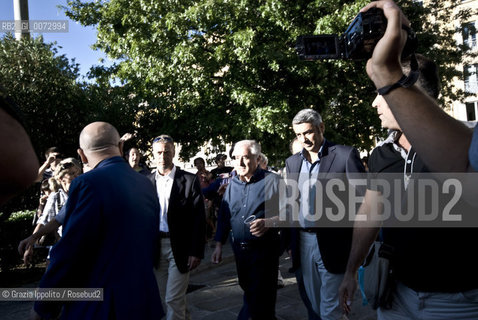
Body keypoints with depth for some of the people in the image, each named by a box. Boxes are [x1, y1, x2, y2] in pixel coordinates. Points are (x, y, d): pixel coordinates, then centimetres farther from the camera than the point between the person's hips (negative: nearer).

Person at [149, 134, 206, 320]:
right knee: (166, 295, 18)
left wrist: (196, 251, -11)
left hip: (180, 247, -4)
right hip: (156, 246, 4)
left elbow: (199, 218, -8)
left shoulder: (189, 180, -7)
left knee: (173, 298, -2)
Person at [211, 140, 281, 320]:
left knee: (260, 298, -1)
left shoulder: (272, 181, -9)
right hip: (239, 249, 6)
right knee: (249, 293, 20)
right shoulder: (232, 185, 8)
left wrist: (269, 222, -27)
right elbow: (223, 217, 13)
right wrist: (219, 245, 10)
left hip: (264, 249, -6)